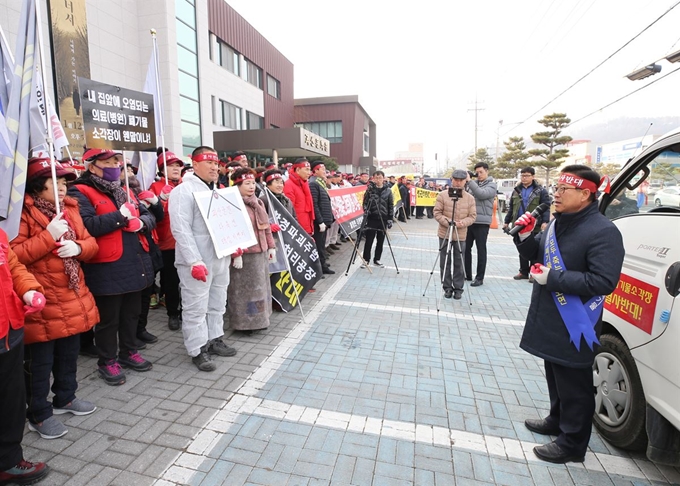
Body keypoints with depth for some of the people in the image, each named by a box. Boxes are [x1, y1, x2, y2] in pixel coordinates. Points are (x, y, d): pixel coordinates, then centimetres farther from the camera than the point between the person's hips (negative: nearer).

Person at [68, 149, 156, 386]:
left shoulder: (125, 192, 16)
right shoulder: (81, 193, -8)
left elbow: (149, 217, 12)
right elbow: (86, 225, -24)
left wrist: (141, 222, -10)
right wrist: (120, 215, -19)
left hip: (135, 263, 7)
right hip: (107, 269, -7)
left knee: (131, 313, 19)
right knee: (108, 318, 8)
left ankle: (129, 351, 36)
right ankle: (107, 361, 24)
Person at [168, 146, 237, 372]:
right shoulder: (183, 191, -11)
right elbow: (181, 230, -18)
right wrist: (195, 261, -23)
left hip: (220, 258, 8)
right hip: (197, 261, -8)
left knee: (217, 304, 17)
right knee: (196, 309, 3)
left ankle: (214, 340, 33)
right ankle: (198, 351, 16)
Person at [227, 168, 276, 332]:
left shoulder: (258, 203, 13)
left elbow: (266, 226, 18)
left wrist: (271, 246, 16)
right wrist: (236, 254, -24)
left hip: (261, 252, 9)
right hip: (245, 254, -9)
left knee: (260, 287, 17)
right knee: (246, 289, 0)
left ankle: (258, 319, 31)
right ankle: (245, 322, 13)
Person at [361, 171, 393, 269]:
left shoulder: (388, 191, 4)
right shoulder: (370, 189, 1)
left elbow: (391, 206, 5)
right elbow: (365, 203, 1)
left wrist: (390, 219, 0)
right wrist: (365, 213, -13)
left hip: (383, 219, 2)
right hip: (371, 218, -2)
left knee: (380, 241, 8)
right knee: (369, 240, -1)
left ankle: (377, 260, 21)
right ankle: (366, 260, 11)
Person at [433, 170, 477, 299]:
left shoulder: (470, 198, 3)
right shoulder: (442, 195, -1)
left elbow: (472, 216, 1)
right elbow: (437, 212, -3)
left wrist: (462, 223, -18)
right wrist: (447, 222, -17)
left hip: (461, 235, 1)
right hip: (445, 234, 0)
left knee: (459, 263, 6)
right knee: (445, 262, 6)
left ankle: (458, 288, 18)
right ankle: (447, 287, 18)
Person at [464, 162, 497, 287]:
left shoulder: (491, 185, -2)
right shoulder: (473, 183, 14)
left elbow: (481, 194, -21)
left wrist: (469, 181, -20)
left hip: (482, 223, -5)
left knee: (481, 250, 1)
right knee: (466, 248, 10)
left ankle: (479, 278, 8)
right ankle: (467, 274, 23)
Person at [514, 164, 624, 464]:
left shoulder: (603, 232, -19)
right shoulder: (558, 223, 7)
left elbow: (604, 282, -26)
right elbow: (537, 254, 17)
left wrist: (553, 278, -26)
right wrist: (525, 237, -3)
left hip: (575, 326, -8)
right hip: (549, 320, 9)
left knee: (574, 386, 8)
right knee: (555, 376, 24)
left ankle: (572, 444, 25)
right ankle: (557, 420, 44)